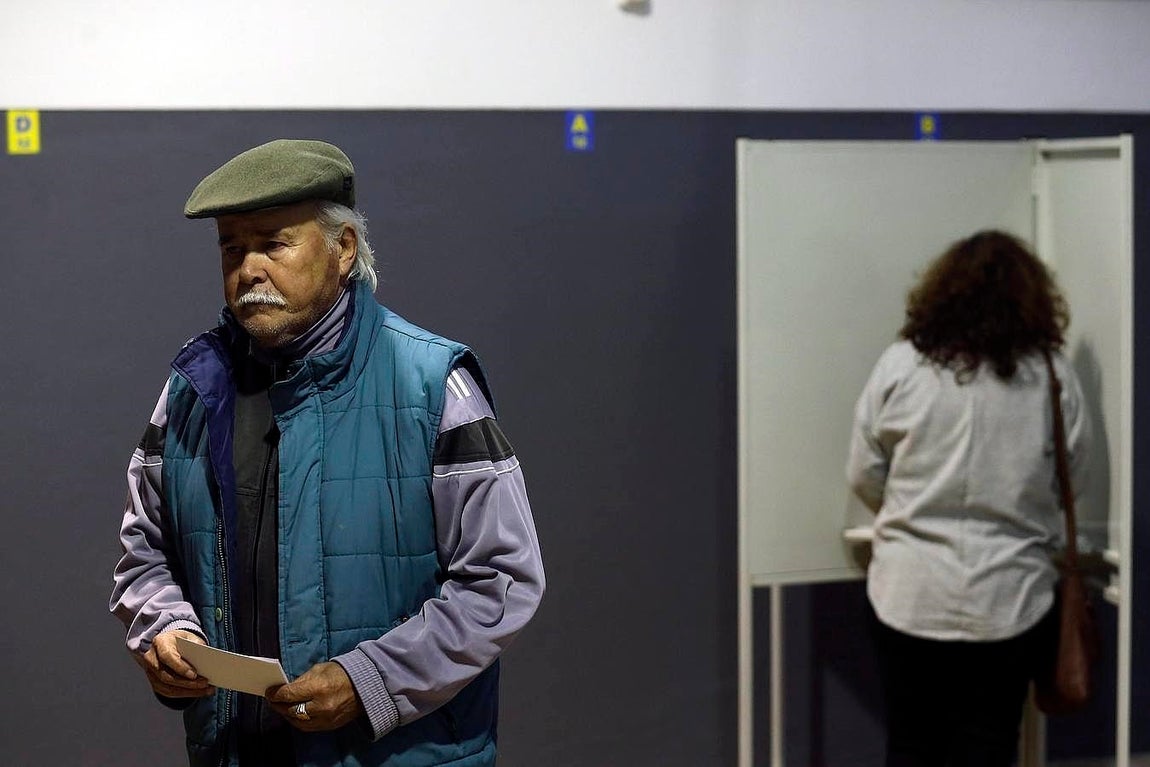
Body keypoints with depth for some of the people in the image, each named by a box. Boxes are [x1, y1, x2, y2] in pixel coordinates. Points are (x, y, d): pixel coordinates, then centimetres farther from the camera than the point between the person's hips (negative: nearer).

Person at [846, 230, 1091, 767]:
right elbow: (1072, 483, 4)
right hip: (1009, 600, 0)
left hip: (911, 595, 0)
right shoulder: (1052, 376, -5)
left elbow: (863, 477, 0)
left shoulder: (900, 365, -6)